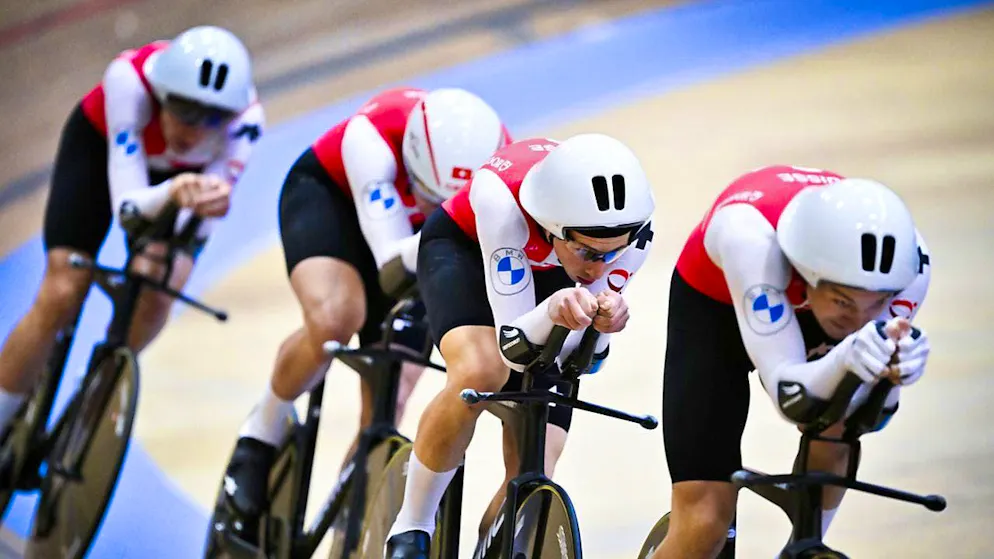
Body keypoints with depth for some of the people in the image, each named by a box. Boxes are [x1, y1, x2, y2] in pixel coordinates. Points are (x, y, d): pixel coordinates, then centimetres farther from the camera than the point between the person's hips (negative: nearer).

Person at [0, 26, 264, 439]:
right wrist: (172, 192, -64)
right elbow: (127, 205, -42)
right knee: (61, 297, -16)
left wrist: (209, 201, -59)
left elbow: (200, 222, -35)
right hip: (101, 145, -1)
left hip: (183, 172, 1)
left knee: (155, 295, -22)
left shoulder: (244, 118, -36)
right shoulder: (130, 79, -41)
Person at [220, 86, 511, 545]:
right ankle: (264, 431, -8)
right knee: (335, 318, -36)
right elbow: (392, 271, -43)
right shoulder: (373, 137, -40)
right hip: (327, 193, -3)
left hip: (414, 235, 3)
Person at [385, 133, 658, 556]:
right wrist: (552, 311, -59)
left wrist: (602, 324, -43)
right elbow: (514, 347, -39)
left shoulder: (630, 235, -33)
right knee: (480, 374, -36)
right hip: (464, 248, -3)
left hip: (551, 274, 3)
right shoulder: (503, 197, -42)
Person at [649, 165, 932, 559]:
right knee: (704, 523, -14)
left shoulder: (905, 260, -32)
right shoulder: (752, 236, -43)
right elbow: (788, 396, -45)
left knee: (834, 435, -25)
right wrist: (844, 360, -65)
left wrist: (891, 374, -47)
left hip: (802, 306, 3)